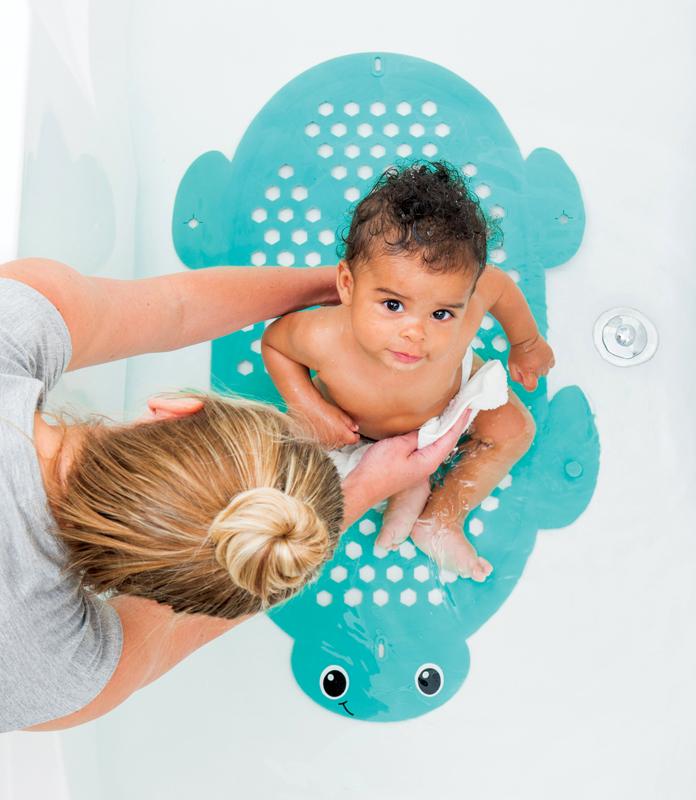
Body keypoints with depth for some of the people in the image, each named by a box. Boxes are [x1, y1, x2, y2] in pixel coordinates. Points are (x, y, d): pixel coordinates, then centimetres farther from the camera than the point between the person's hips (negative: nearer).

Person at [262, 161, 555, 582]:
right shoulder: (323, 338, -45)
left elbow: (499, 284, -16)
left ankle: (441, 519, 8)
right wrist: (311, 409, -31)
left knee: (514, 430, -4)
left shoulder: (466, 305, -42)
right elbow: (273, 342, -21)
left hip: (451, 400, 1)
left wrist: (527, 342, 1)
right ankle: (408, 486, 2)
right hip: (351, 421, 0)